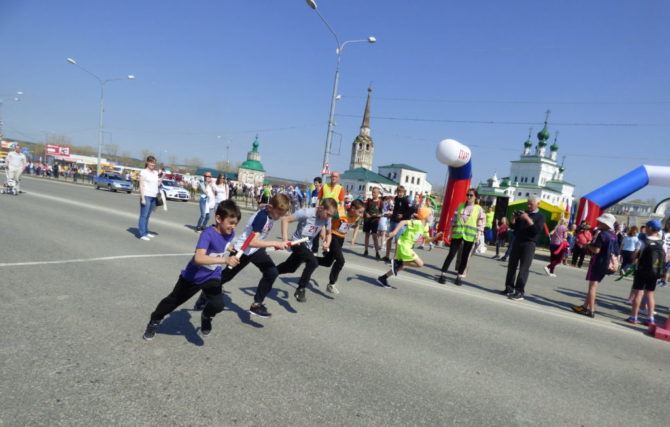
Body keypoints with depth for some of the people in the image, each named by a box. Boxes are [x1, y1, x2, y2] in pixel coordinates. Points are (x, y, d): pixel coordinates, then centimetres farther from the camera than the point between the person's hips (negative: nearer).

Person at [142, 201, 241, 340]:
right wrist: (225, 260, -56)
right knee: (174, 300, 18)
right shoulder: (208, 234, -32)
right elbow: (199, 258, -49)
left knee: (218, 305, -19)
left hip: (212, 276, 4)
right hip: (193, 276, -4)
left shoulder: (230, 233, -12)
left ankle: (206, 316, 18)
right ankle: (154, 321, 48)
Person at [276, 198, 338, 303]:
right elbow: (285, 220, -22)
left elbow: (328, 233, 9)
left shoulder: (327, 219, -9)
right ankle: (300, 290, -13)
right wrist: (285, 239, -29)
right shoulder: (306, 213, -26)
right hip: (297, 242, -7)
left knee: (290, 268, 23)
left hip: (307, 246, 7)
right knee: (313, 262, -28)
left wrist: (327, 243, -13)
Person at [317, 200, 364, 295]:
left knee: (327, 262, 13)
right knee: (340, 260, -18)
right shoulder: (339, 212, -29)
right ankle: (331, 285, -2)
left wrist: (354, 237, 3)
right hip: (332, 236, -7)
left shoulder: (357, 217, -9)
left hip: (341, 238, 7)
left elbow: (357, 225, 15)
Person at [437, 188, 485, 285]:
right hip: (457, 233, 1)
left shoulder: (479, 209, 1)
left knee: (465, 256, 7)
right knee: (451, 254, -3)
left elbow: (481, 224, 1)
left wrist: (478, 236, -5)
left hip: (470, 236, -1)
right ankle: (442, 274, -1)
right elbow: (454, 219, 10)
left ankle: (459, 276, 18)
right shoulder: (460, 205, 7)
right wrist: (451, 231, 6)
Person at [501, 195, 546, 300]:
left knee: (523, 269, -7)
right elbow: (514, 227, 14)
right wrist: (514, 219, -5)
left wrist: (528, 219, -22)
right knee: (512, 266, 6)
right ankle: (509, 288, 14)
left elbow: (537, 230, -16)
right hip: (517, 242, 5)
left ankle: (519, 292, -7)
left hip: (529, 244, -5)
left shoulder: (540, 216, -1)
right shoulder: (523, 212, 14)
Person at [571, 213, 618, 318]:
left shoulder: (602, 234, -16)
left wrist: (588, 245, -5)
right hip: (606, 264, 8)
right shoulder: (613, 236, 9)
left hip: (598, 262, -8)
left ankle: (591, 310, -2)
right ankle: (585, 306, 21)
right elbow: (614, 251, 17)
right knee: (593, 285, 15)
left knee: (593, 285, -3)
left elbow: (596, 250, -22)